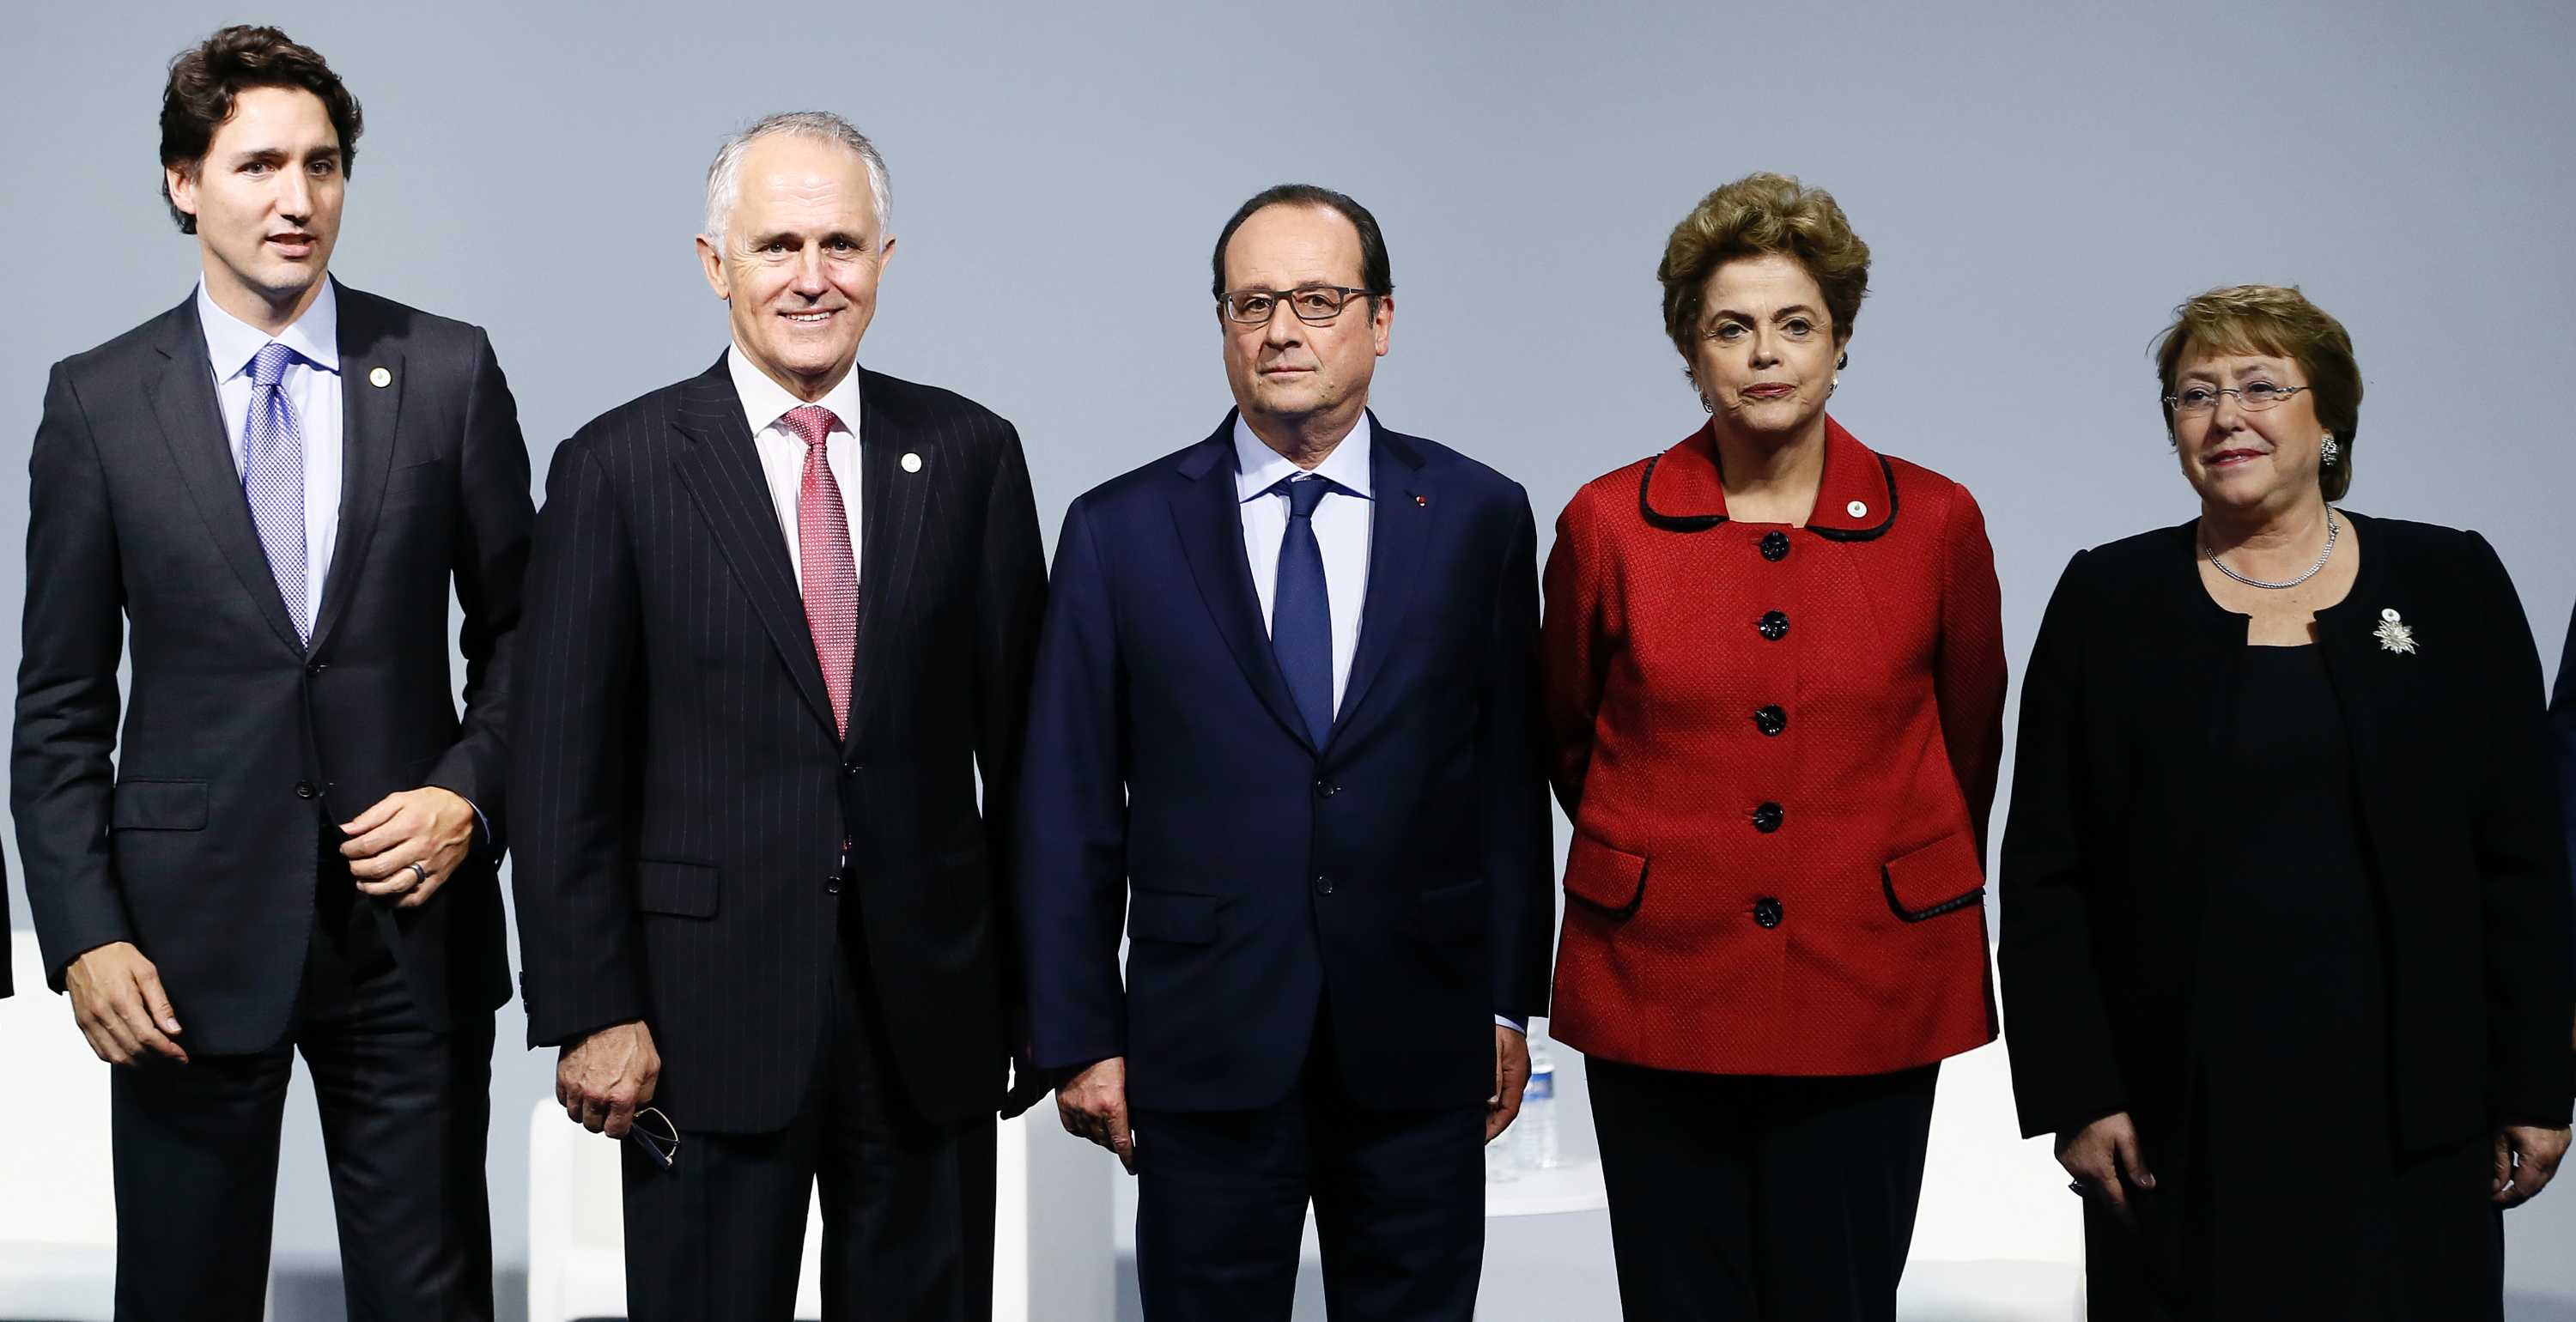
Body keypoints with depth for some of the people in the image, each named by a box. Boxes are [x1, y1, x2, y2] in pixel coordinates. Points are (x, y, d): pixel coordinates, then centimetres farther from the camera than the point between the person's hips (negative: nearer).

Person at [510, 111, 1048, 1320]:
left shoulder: (969, 454, 4)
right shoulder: (617, 468, -2)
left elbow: (1020, 736, 6)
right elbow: (565, 770, -3)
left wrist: (1039, 983, 5)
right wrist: (590, 1013, -7)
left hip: (930, 1005, 2)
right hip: (707, 1015, -2)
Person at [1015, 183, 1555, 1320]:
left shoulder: (1479, 518, 3)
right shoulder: (1120, 532, 1)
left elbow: (1510, 778, 5)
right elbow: (1068, 808, 2)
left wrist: (1510, 1007, 4)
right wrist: (1080, 1039, 0)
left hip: (1420, 1053, 1)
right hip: (1205, 1048, 0)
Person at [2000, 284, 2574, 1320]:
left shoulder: (2451, 583, 4)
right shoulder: (2108, 599, 2)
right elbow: (2044, 876, 1)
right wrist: (2072, 1093, -5)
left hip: (2406, 1108, 1)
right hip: (2185, 1113, 0)